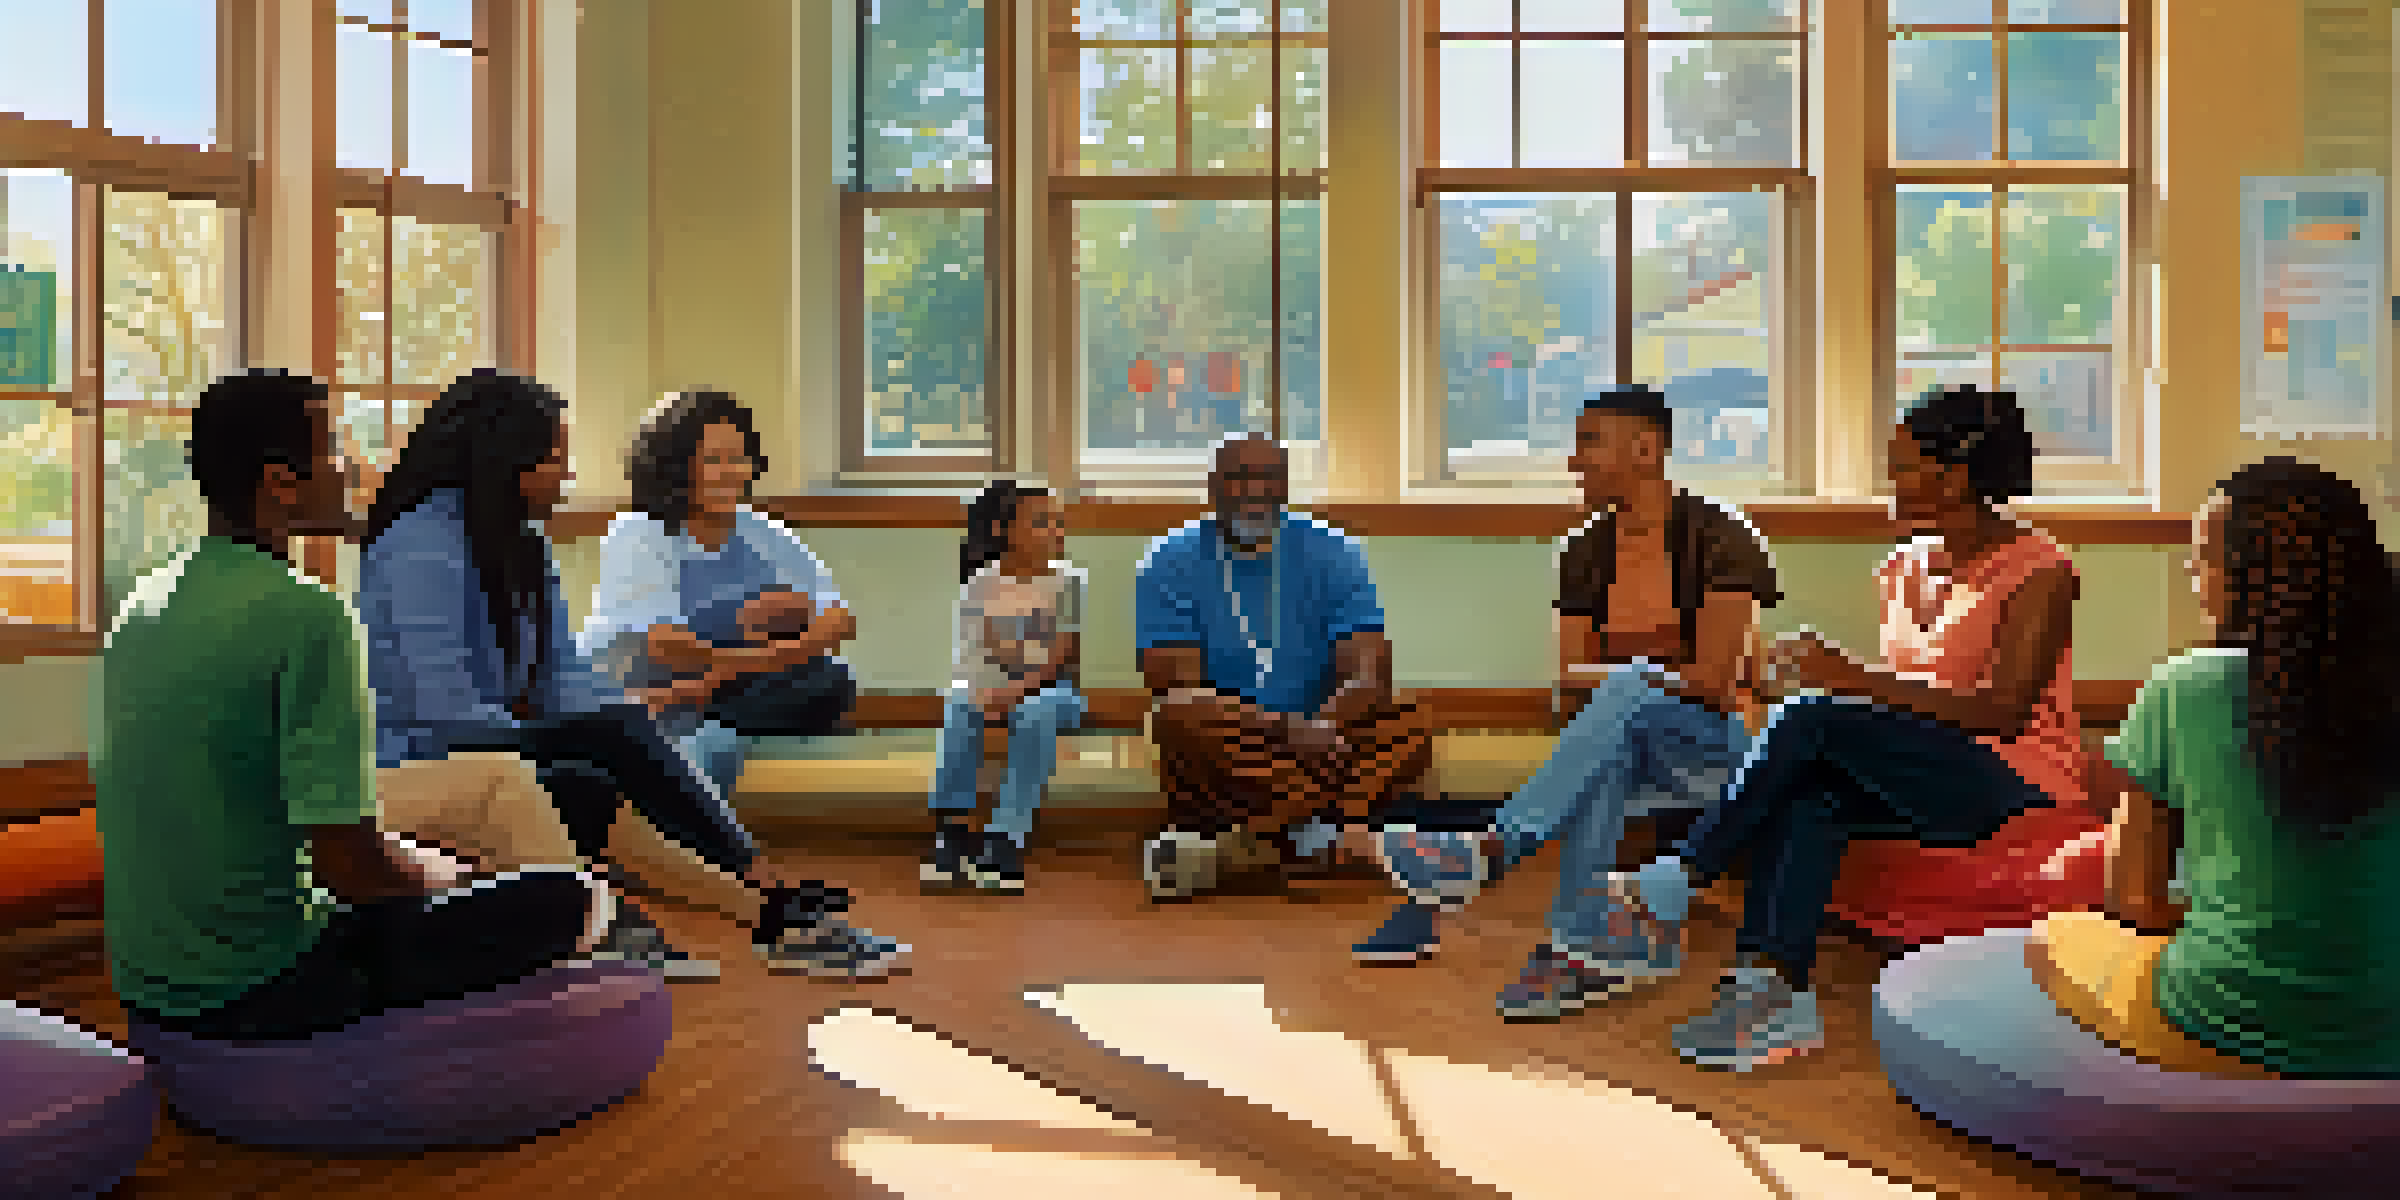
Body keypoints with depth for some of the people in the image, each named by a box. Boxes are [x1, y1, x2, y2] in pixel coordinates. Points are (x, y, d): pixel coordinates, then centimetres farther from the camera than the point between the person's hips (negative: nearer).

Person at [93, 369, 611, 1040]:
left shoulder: (143, 602, 5)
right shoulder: (306, 616, -22)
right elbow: (349, 864, -25)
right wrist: (433, 873, -3)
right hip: (260, 995, -9)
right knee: (570, 894, -1)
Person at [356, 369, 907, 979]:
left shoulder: (521, 541, 13)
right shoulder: (421, 544, -14)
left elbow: (561, 671, 8)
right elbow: (446, 705, -22)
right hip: (422, 763, -7)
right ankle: (777, 915, -30)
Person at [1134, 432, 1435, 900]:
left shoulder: (1331, 554, 3)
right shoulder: (1169, 564, -2)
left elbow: (1369, 675, -7)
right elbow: (1177, 684, -13)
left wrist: (1320, 727, -29)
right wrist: (1285, 729, -27)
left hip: (1319, 736, 3)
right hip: (1225, 746, -2)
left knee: (1410, 730, -26)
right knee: (1182, 713, -34)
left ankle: (1228, 850, -29)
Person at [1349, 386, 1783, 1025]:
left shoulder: (1720, 538, -9)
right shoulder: (1586, 552, 7)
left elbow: (1713, 680, -17)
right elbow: (1570, 693, 3)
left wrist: (1597, 675, -11)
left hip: (1717, 745, -4)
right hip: (1624, 746, 4)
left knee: (1629, 688, -36)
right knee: (1605, 757, -34)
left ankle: (1485, 852, -43)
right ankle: (1576, 953, -38)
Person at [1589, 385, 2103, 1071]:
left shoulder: (2040, 571, -9)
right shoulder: (1905, 568, 14)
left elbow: (2001, 714, -20)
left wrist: (1855, 679, -26)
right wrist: (1819, 674, -7)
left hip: (2019, 785, -7)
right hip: (1924, 777, 7)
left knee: (1816, 717, -28)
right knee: (1808, 794, -28)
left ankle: (1670, 887, -26)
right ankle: (1777, 997, -37)